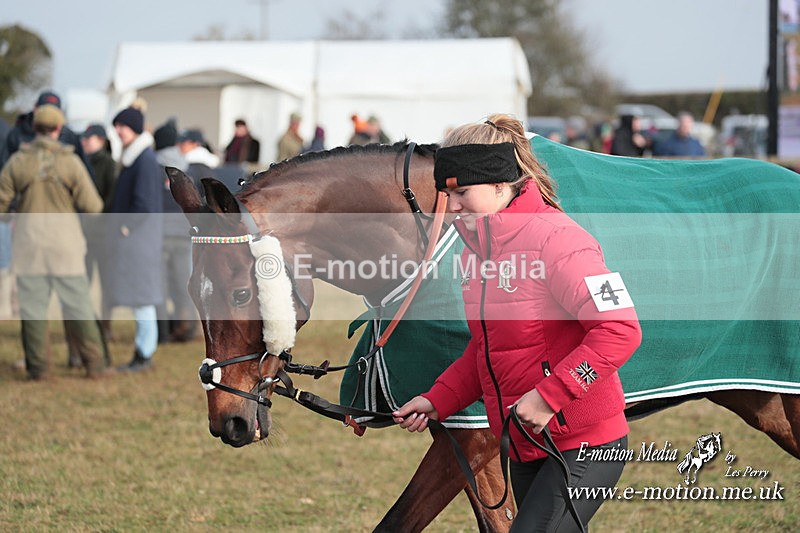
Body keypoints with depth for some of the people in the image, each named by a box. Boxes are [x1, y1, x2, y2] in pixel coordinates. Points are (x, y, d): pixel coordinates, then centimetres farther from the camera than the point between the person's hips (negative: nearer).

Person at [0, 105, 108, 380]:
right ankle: (94, 363, 8)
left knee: (33, 304, 5)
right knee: (78, 304, 6)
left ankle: (37, 365, 3)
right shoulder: (70, 161, -5)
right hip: (65, 243, 0)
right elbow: (92, 205, -5)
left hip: (30, 242, 0)